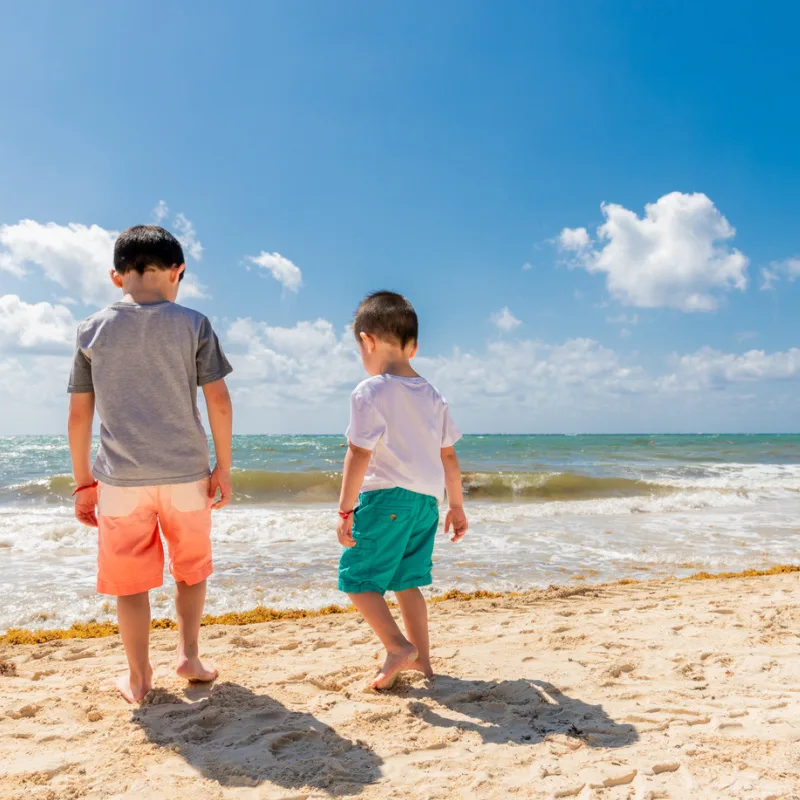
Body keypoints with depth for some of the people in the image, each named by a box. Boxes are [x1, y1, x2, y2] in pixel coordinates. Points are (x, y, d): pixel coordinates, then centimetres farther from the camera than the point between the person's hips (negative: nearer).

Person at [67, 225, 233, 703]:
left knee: (130, 579, 13)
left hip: (121, 478, 1)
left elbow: (79, 415, 4)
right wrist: (224, 468, 3)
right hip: (185, 473, -1)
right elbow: (219, 401, -5)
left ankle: (139, 678, 21)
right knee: (192, 568, 20)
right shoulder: (193, 325, -2)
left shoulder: (93, 330, 3)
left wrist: (83, 482, 12)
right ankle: (189, 654, 19)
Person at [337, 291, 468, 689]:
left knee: (356, 576, 4)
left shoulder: (370, 392, -10)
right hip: (427, 500, 7)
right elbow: (448, 455, 14)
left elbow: (359, 454, -15)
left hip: (386, 496, -7)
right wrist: (457, 506, 21)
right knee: (406, 580, 17)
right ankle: (421, 658, 21)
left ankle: (398, 646, -7)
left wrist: (345, 510, -11)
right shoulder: (433, 396, 11)